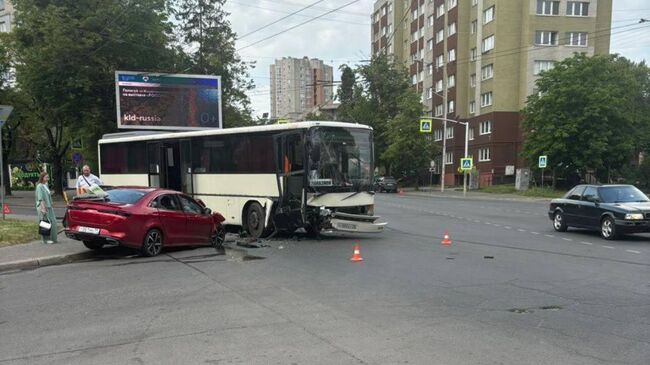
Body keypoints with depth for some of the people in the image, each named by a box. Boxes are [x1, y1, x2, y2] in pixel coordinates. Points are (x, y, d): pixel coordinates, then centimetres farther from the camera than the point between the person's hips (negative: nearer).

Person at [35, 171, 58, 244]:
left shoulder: (46, 185, 14)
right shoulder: (39, 186, -12)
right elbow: (40, 199, -18)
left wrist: (51, 206, 20)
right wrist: (43, 208, -23)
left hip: (48, 207, 9)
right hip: (43, 207, -9)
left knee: (52, 222, 8)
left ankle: (52, 238, 16)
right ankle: (46, 239, 3)